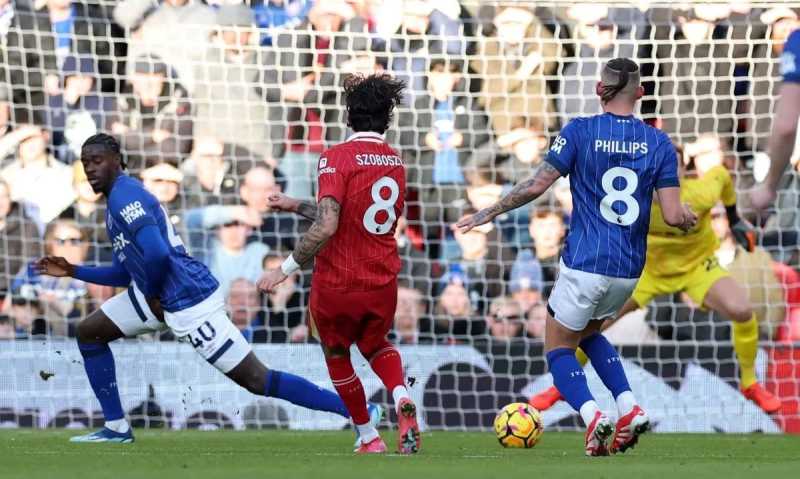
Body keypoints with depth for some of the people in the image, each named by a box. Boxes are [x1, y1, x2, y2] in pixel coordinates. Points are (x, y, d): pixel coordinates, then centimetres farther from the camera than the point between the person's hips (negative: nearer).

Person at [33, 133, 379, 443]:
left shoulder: (124, 195, -15)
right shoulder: (117, 199, 17)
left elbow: (157, 255, -30)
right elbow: (126, 274, 26)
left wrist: (151, 295, -13)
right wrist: (74, 272, 21)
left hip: (188, 300, -11)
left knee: (258, 381, -10)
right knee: (89, 333, 16)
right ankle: (116, 428, 18)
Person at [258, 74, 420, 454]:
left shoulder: (337, 158, -15)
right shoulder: (396, 163, 5)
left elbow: (327, 226, -25)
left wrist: (286, 269, -18)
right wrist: (297, 206, 21)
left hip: (337, 284, -4)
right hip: (383, 284, 4)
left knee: (337, 355, 23)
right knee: (376, 345, 29)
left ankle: (369, 437, 26)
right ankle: (401, 398, -1)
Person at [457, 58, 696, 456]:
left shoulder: (580, 132, -8)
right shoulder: (659, 143, -1)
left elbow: (536, 186, -7)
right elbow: (673, 216, -4)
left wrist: (489, 213, 6)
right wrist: (688, 219, 19)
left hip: (585, 263, -4)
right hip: (628, 270, 4)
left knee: (558, 348, 11)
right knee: (589, 333, 29)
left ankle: (592, 416, -15)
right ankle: (630, 408, 10)